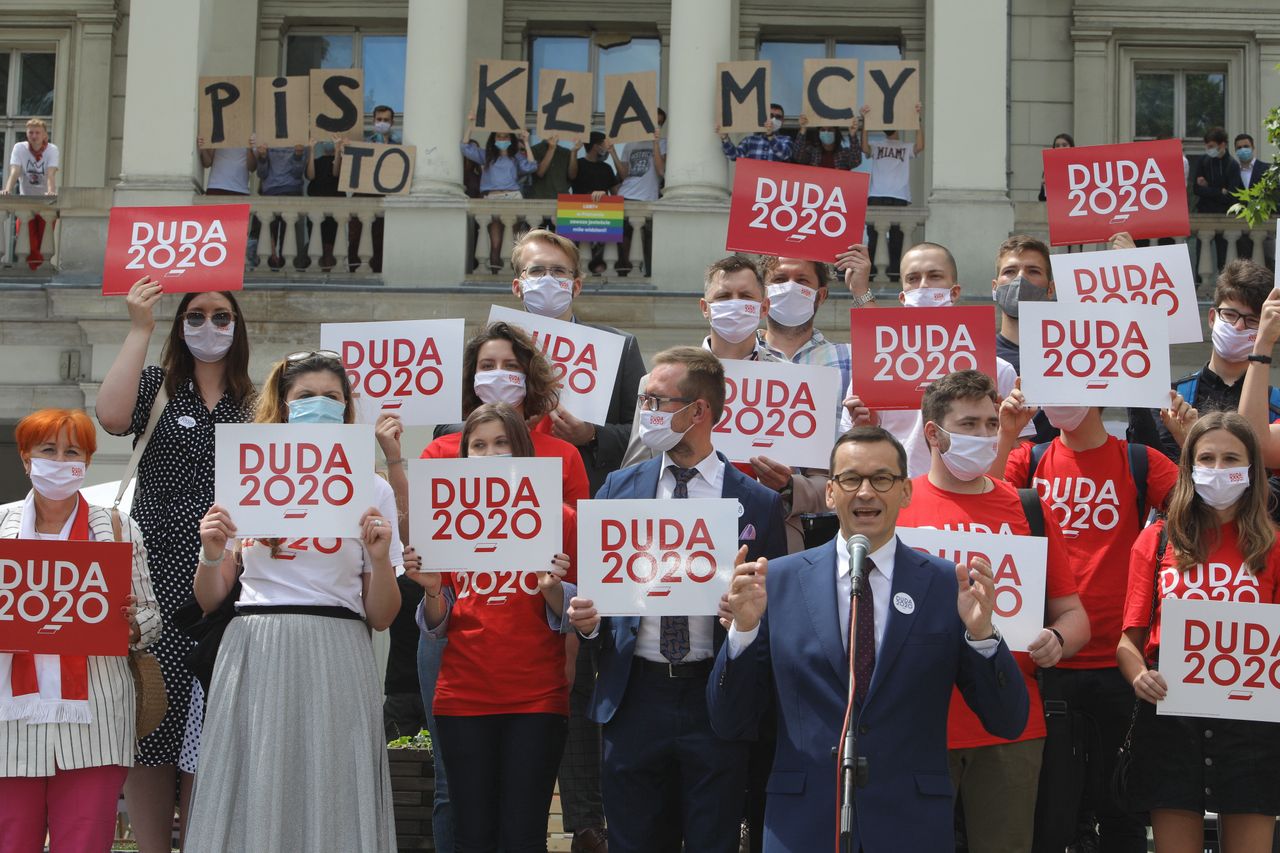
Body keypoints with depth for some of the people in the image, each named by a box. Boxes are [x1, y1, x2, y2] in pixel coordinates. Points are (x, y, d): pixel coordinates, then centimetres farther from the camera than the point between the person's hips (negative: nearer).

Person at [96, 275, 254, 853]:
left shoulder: (255, 403, 12)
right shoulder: (157, 386, 6)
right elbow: (112, 417, -16)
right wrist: (139, 329, -13)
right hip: (157, 579, -1)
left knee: (209, 732, 1)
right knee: (153, 722, -1)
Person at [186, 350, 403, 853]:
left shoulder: (371, 490, 8)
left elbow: (381, 618, 6)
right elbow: (209, 600, 13)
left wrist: (380, 558, -11)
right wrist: (211, 554, -5)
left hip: (334, 660, -1)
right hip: (255, 658, 1)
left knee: (329, 801, -3)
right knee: (253, 800, 0)